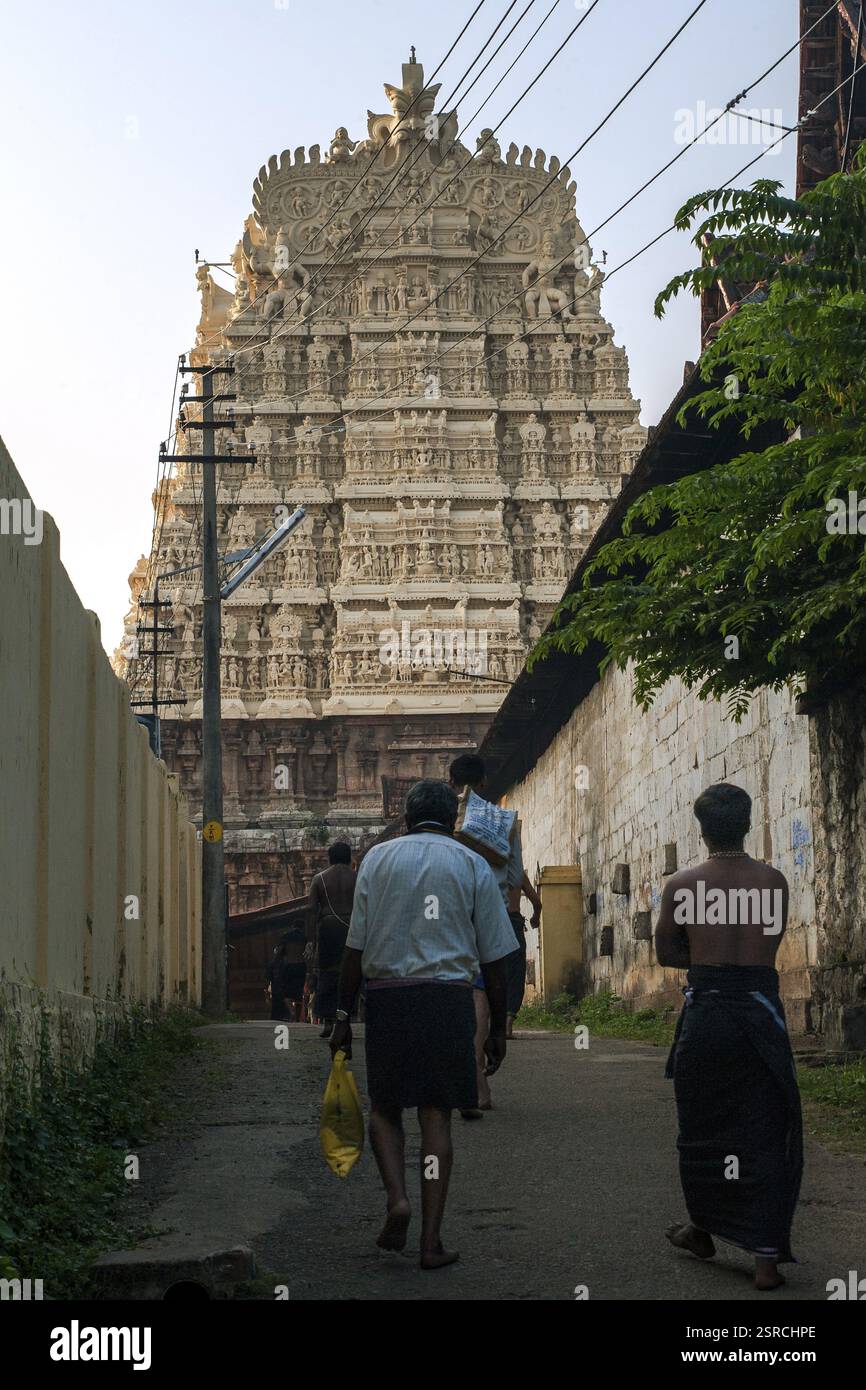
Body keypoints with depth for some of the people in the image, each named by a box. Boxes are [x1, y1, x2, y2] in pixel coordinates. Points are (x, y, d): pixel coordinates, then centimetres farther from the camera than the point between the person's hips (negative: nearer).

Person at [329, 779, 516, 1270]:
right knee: (437, 1115, 5)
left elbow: (356, 947, 3)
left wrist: (344, 1016, 7)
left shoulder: (378, 858, 8)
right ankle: (432, 1240, 5)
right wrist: (498, 1029, 13)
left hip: (386, 995, 0)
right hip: (448, 998, 0)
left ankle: (398, 1198, -6)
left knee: (385, 1107, 16)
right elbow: (494, 957, 6)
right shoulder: (473, 865, 7)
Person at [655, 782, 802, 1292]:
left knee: (702, 1126, 17)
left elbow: (666, 953, 6)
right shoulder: (773, 881, 1)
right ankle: (767, 1257, 0)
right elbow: (772, 942, 13)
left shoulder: (683, 885, -3)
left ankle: (702, 1228, 33)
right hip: (761, 1011, 0)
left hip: (707, 1011, 0)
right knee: (765, 1133, 4)